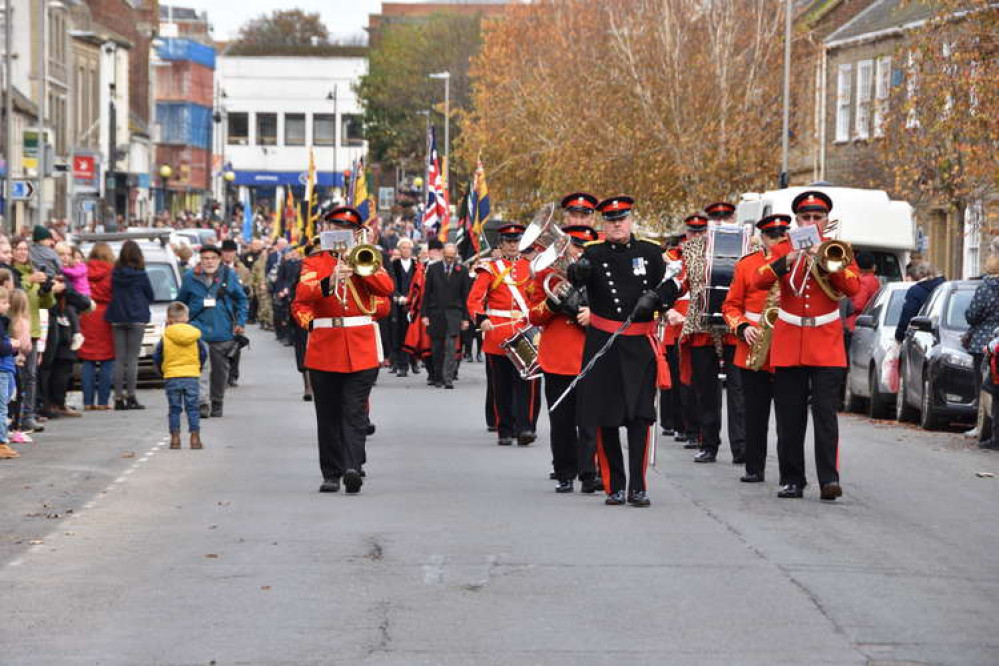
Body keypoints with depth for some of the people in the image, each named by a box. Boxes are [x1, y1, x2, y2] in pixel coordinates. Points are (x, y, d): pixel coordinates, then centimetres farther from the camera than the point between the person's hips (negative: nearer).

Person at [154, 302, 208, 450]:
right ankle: (195, 438, 2)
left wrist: (162, 371, 16)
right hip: (192, 376, 1)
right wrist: (198, 368, 22)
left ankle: (175, 438, 3)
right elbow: (203, 354, 7)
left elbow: (157, 357, 0)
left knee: (174, 409, 6)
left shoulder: (165, 337, -5)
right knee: (193, 408, 6)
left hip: (171, 377, -1)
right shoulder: (195, 335, 0)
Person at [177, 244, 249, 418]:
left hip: (223, 332, 2)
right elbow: (181, 302, 13)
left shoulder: (229, 276, 3)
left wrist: (240, 322, 3)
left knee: (220, 370, 10)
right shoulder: (191, 277, 2)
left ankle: (217, 404, 23)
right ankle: (202, 402, -22)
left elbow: (241, 299, 11)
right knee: (200, 368, -17)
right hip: (199, 330, -2)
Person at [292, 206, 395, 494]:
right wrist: (329, 282, -31)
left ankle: (353, 467, -20)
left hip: (361, 348, 0)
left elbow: (386, 289, -6)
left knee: (355, 411, -9)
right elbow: (303, 294, -13)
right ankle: (331, 473, 10)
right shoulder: (315, 262, 7)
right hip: (324, 348, 0)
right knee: (328, 414, 4)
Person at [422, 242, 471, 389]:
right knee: (437, 347, 6)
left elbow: (465, 295, 5)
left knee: (451, 346, -11)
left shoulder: (462, 271, 3)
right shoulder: (433, 269, 5)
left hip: (454, 313, -1)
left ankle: (448, 378, -13)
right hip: (436, 312, 1)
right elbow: (427, 293, 6)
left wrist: (465, 317, 1)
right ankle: (438, 377, 17)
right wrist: (425, 314, 0)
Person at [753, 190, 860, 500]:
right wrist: (788, 260, -23)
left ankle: (829, 478, -15)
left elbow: (853, 287, -9)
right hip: (788, 344, 2)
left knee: (825, 412, -11)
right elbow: (759, 281, -9)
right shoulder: (782, 250, 8)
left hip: (826, 344, -2)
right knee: (790, 417, 3)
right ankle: (791, 480, 10)